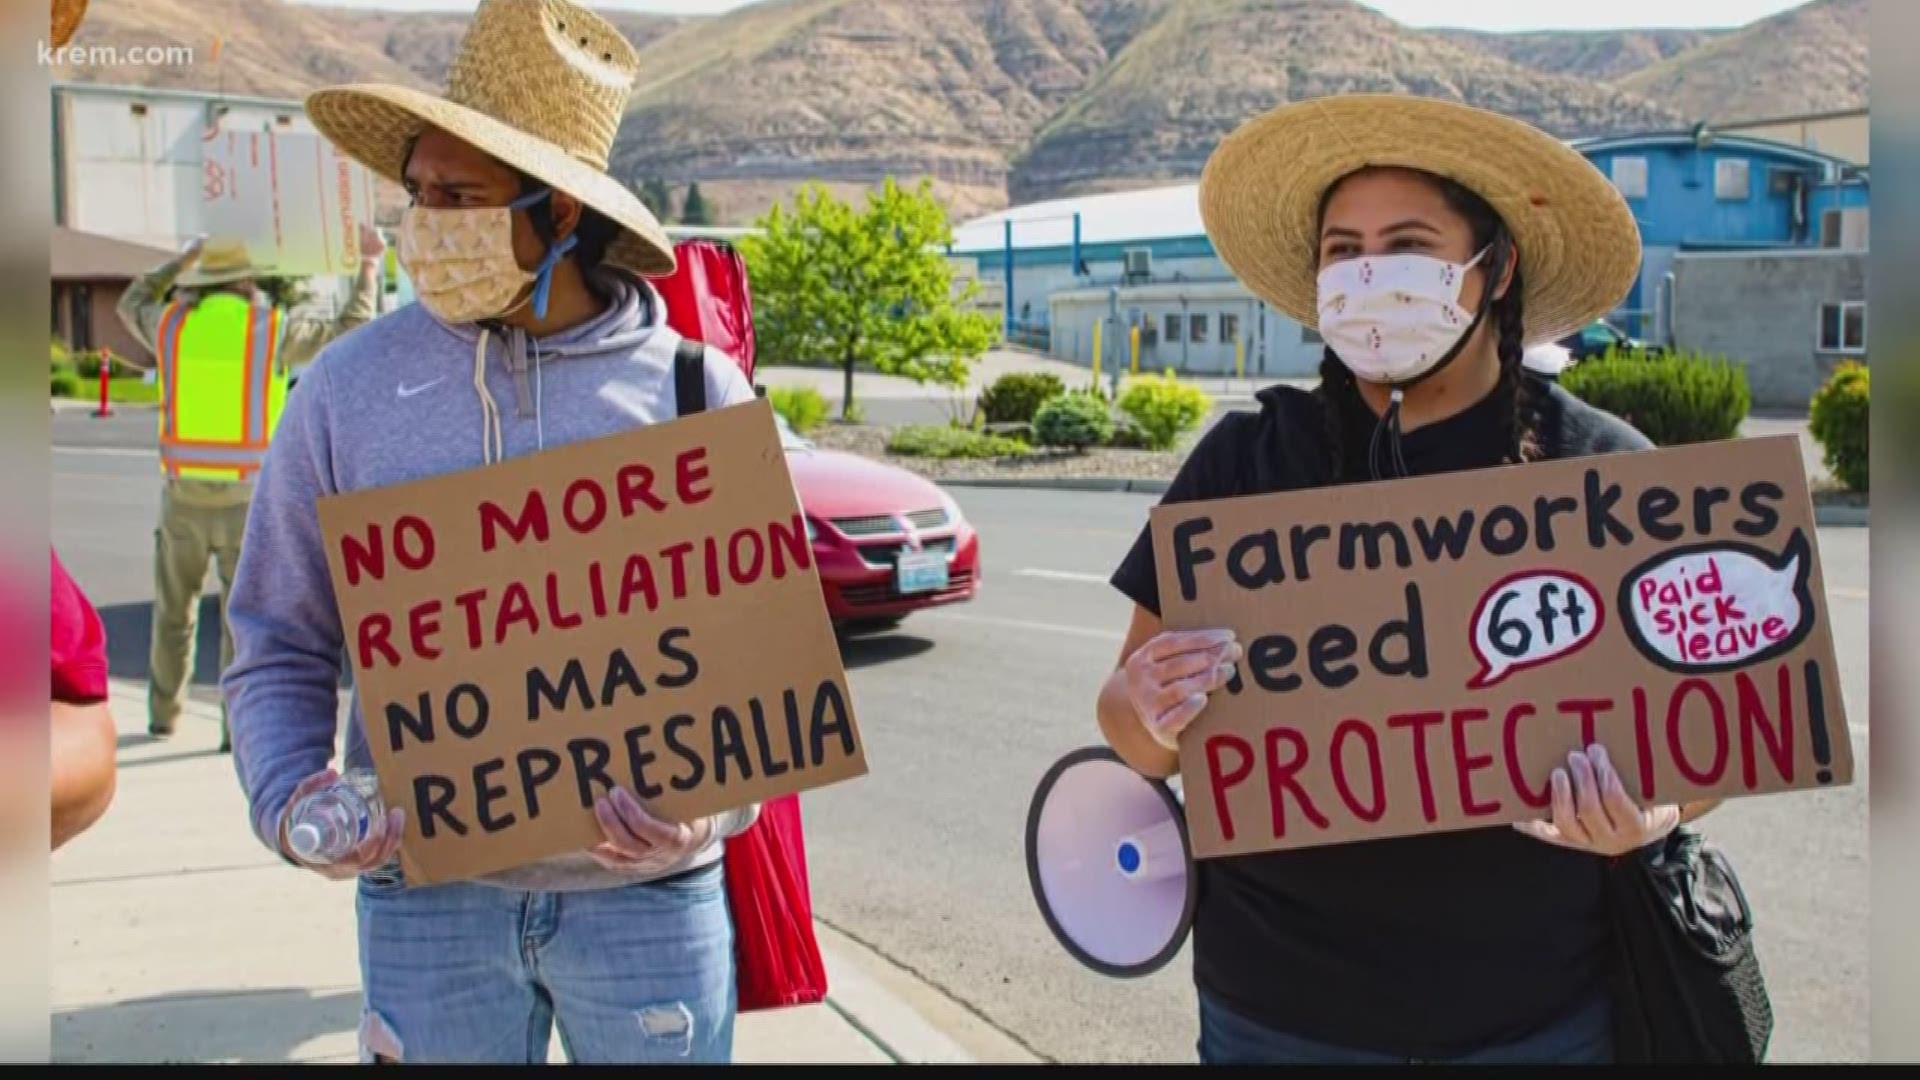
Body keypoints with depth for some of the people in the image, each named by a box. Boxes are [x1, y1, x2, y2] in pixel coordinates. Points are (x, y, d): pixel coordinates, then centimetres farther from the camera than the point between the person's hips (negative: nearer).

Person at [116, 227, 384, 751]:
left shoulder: (173, 324, 2)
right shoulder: (272, 329, -6)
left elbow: (131, 305, 27)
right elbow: (349, 332, 6)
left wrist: (183, 258, 36)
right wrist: (370, 263, 16)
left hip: (183, 496, 3)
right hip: (245, 500, -2)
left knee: (174, 610, 19)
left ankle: (165, 714, 29)